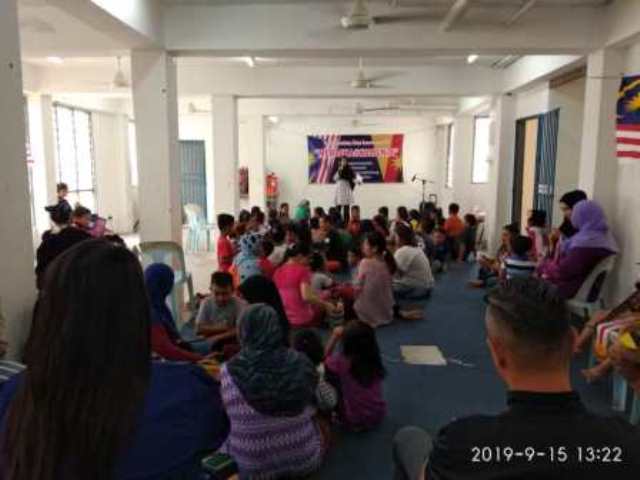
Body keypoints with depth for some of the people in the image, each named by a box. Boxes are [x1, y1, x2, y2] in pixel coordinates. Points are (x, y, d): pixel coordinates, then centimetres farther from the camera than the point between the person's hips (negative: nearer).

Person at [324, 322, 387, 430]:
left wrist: (334, 336, -6)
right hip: (379, 415, 4)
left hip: (355, 421, -4)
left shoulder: (341, 361, -24)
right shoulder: (374, 358, -12)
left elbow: (324, 361, -2)